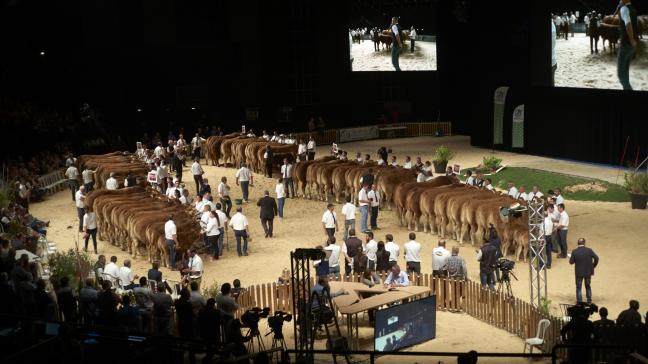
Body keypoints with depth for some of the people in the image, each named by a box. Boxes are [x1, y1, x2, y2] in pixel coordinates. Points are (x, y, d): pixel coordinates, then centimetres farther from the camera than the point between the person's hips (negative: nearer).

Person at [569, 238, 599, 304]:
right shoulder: (589, 250, -12)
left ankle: (579, 302, 14)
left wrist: (571, 257, 12)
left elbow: (571, 262, -9)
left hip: (579, 272, -2)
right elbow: (596, 258, -9)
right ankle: (589, 301, 27)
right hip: (588, 272, 2)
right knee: (588, 286, 21)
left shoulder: (574, 251, -15)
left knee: (578, 287, 12)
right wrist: (593, 266, 6)